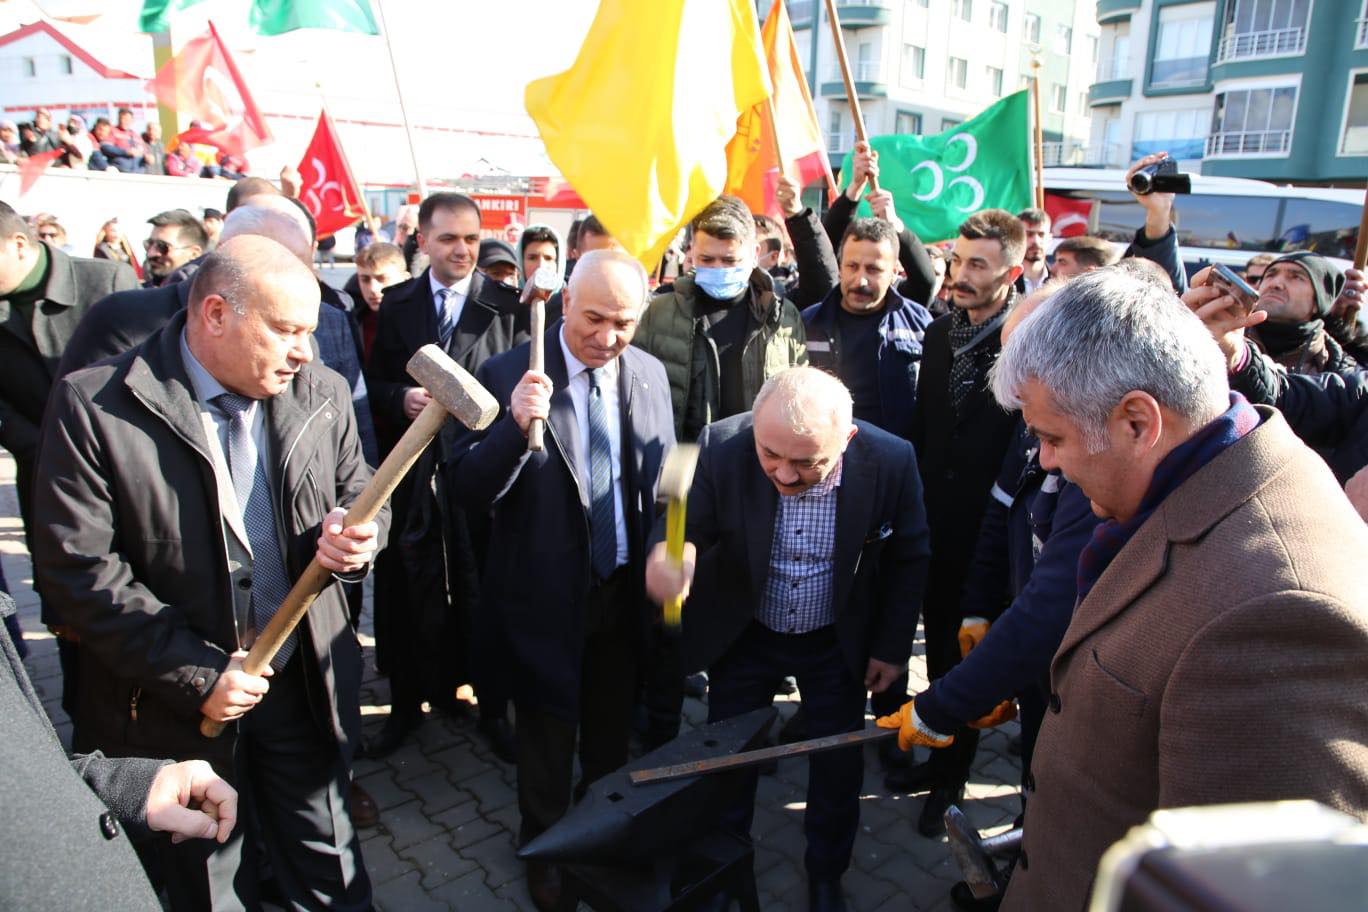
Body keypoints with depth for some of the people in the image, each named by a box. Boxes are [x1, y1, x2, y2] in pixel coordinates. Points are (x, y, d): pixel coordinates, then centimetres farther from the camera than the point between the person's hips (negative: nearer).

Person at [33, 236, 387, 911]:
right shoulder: (94, 406, -15)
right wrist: (196, 675, -18)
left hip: (305, 685, 3)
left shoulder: (321, 394, -4)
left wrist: (357, 539, -18)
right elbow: (78, 568, -16)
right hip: (176, 703, -2)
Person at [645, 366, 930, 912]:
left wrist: (892, 644, -1)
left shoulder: (892, 461, -25)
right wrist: (669, 555, -45)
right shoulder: (721, 448, -29)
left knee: (839, 765, 16)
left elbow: (908, 558, -8)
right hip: (743, 636, 0)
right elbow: (689, 526, -20)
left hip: (838, 641, 0)